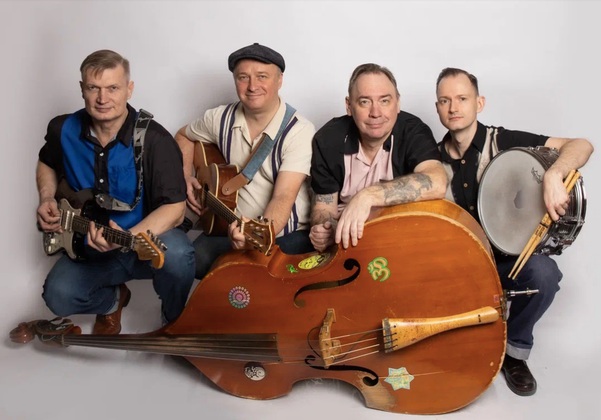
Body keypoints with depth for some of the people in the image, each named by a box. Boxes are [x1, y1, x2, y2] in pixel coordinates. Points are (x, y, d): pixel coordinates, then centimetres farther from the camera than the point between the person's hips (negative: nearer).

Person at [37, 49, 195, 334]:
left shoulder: (154, 140, -19)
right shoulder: (63, 130, -3)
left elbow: (175, 207, -21)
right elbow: (47, 163, 20)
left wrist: (128, 238, -36)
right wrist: (47, 199, 1)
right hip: (87, 247, 4)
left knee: (175, 254, -37)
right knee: (59, 297, -24)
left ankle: (175, 322, -1)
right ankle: (112, 299, 15)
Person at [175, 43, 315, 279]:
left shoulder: (300, 131, -16)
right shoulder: (222, 118, -1)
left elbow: (284, 196, -28)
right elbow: (184, 136, 21)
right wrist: (185, 177, 4)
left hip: (288, 233, -3)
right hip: (234, 227, 4)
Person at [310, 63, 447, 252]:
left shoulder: (413, 132, -15)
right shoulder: (328, 139, -9)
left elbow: (437, 184, -33)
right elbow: (324, 205, -2)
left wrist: (368, 195, -40)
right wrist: (323, 231, -24)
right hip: (345, 240, 0)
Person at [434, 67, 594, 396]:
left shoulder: (503, 142, -7)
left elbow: (581, 145, -14)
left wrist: (553, 174, -35)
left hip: (506, 259, -2)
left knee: (544, 271, -33)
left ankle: (515, 350, -4)